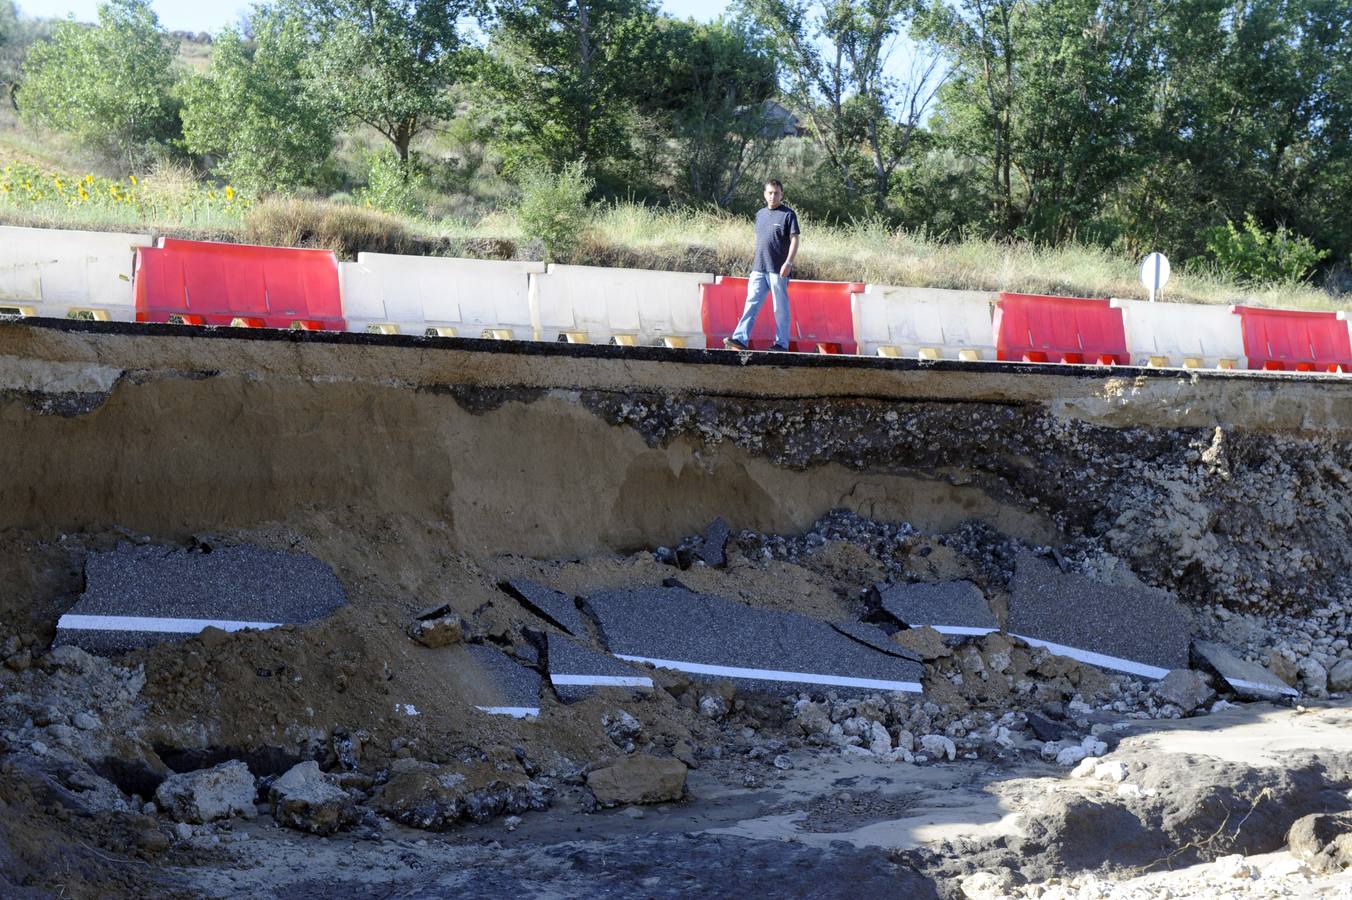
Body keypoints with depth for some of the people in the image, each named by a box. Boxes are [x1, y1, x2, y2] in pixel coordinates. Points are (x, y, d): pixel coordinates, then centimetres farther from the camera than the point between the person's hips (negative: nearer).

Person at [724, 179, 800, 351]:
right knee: (751, 303, -2)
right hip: (759, 269, 6)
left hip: (778, 270, -6)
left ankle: (782, 343, 6)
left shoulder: (788, 214, -3)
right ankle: (740, 339, -7)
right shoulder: (760, 214, 16)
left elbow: (794, 240, -8)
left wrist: (788, 262, -18)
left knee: (781, 308, 1)